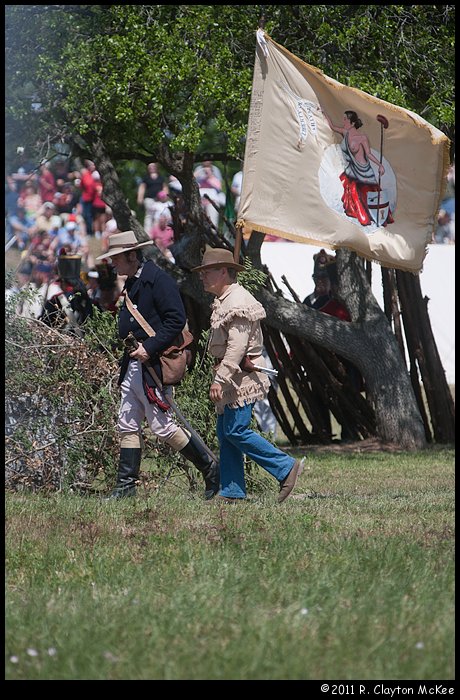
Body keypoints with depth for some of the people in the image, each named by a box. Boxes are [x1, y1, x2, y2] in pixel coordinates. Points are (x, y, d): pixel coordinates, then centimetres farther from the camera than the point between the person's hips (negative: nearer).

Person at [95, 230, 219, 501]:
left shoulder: (158, 279, -13)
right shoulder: (133, 283, 17)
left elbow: (177, 319, -19)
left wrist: (149, 347, -23)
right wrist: (130, 344, 10)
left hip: (153, 365, -10)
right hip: (133, 365, 10)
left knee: (163, 426, -8)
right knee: (128, 426, 7)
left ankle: (210, 468, 5)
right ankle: (127, 485, 9)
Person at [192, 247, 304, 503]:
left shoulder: (237, 302, -16)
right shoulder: (223, 301, 17)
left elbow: (237, 347, -23)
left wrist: (220, 379, -25)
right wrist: (221, 378, 12)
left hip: (242, 376, -10)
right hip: (233, 378, 10)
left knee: (236, 431, -12)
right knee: (226, 434, 8)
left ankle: (287, 467, -6)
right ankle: (232, 492, 9)